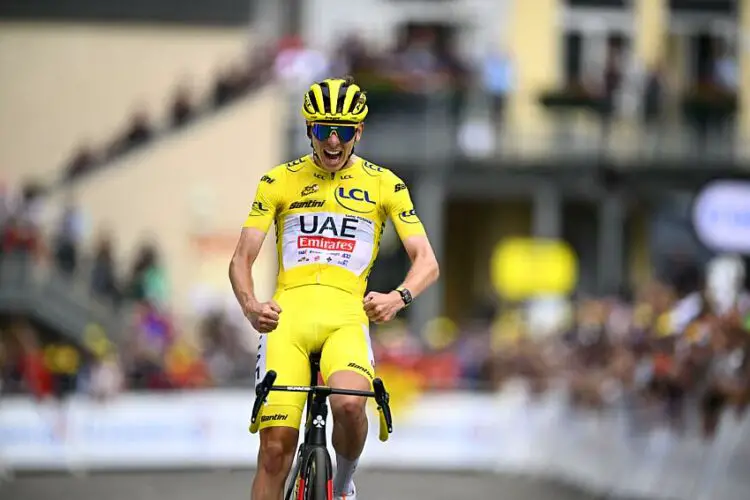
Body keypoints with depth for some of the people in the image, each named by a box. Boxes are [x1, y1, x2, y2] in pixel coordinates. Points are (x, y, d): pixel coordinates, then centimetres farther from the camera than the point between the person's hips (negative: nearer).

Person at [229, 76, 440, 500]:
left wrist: (399, 298, -21)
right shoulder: (279, 182, 9)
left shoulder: (384, 185, 8)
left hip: (346, 319, -1)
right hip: (287, 318, 1)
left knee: (349, 405, -31)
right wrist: (250, 306, -17)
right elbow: (241, 259, 5)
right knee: (276, 448, -12)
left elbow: (427, 261, 2)